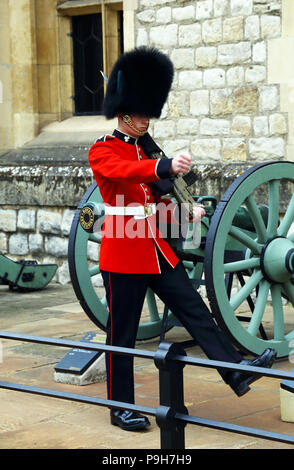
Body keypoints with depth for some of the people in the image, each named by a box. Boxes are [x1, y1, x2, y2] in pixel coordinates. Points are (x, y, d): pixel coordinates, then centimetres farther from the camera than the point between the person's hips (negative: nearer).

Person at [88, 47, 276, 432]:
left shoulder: (145, 150, 15)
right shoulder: (102, 151, -9)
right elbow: (123, 171, -33)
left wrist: (185, 215, 3)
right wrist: (166, 166, -49)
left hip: (156, 248, 7)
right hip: (123, 252, -7)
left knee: (195, 309, 0)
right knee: (123, 332, 1)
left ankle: (237, 371, -1)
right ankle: (122, 408, 10)